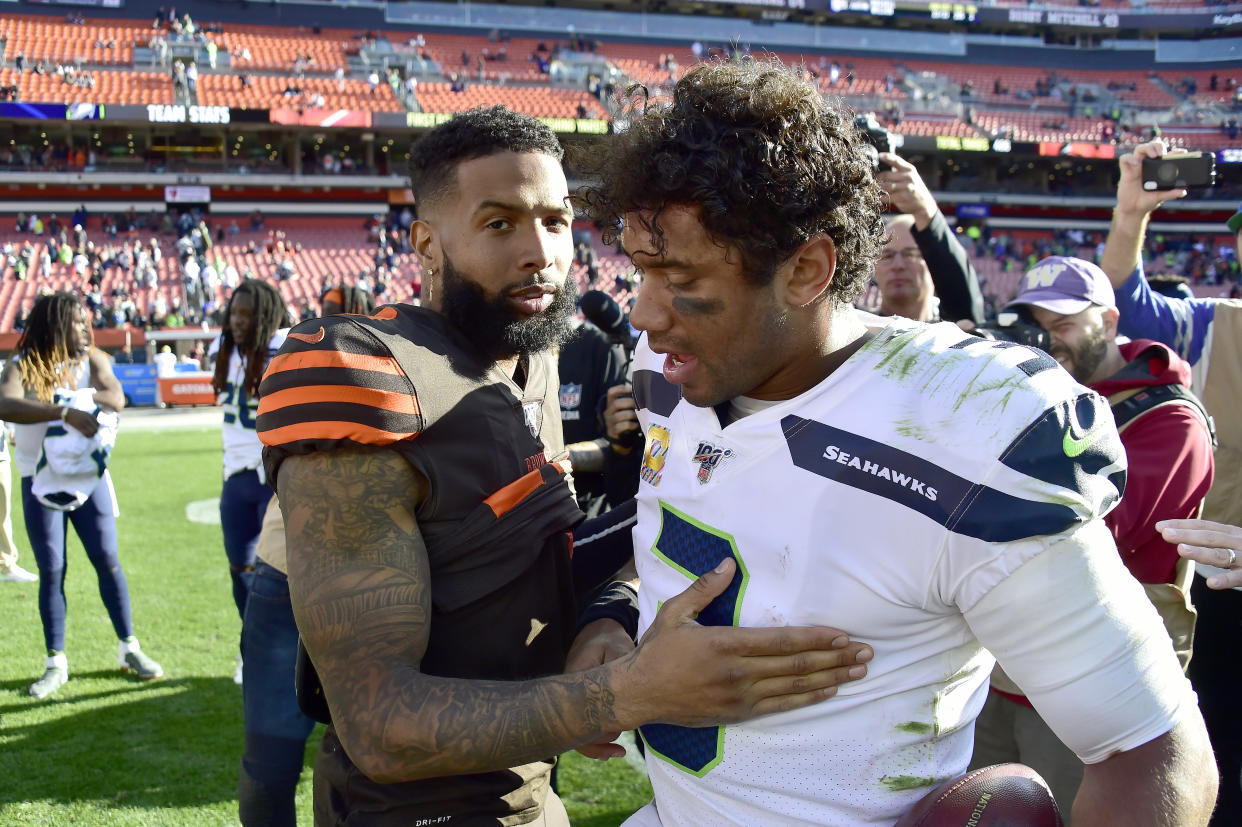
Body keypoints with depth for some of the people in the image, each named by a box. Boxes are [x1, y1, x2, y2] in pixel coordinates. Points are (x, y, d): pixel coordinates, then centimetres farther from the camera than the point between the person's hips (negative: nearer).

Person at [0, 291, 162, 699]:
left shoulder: (92, 360, 1)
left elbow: (116, 399, -17)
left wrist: (81, 393, -28)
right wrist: (65, 410, -40)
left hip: (88, 474, 2)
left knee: (108, 561, 3)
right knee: (51, 571, 2)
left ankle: (129, 648, 16)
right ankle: (56, 663, 13)